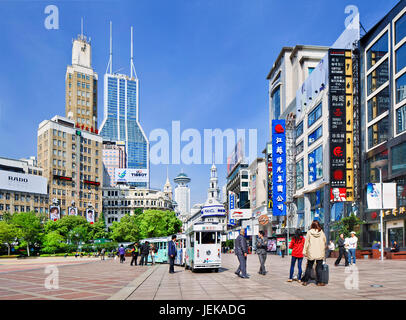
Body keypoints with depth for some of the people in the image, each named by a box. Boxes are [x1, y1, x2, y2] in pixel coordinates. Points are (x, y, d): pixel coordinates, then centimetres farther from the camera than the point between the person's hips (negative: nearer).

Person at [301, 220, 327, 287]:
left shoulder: (309, 232, -4)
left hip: (311, 253, 0)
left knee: (309, 267, 8)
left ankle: (305, 281, 9)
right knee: (319, 267, 5)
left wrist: (304, 251, 3)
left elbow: (306, 242, -2)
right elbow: (324, 242, 8)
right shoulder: (322, 233, -1)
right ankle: (319, 282, 6)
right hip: (320, 253, 0)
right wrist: (324, 251, 21)